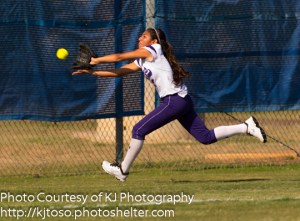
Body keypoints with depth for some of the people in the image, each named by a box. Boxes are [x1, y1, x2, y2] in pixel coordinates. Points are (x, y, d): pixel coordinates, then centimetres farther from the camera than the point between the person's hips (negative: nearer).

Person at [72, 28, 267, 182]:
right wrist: (91, 72, 14)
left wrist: (96, 60, 9)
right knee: (206, 137, 8)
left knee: (139, 130, -5)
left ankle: (123, 170, 3)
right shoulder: (141, 62, 21)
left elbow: (119, 57, -3)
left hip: (174, 101, -10)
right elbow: (119, 71, 20)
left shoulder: (150, 51, -4)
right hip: (182, 101, 10)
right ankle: (247, 127, 7)